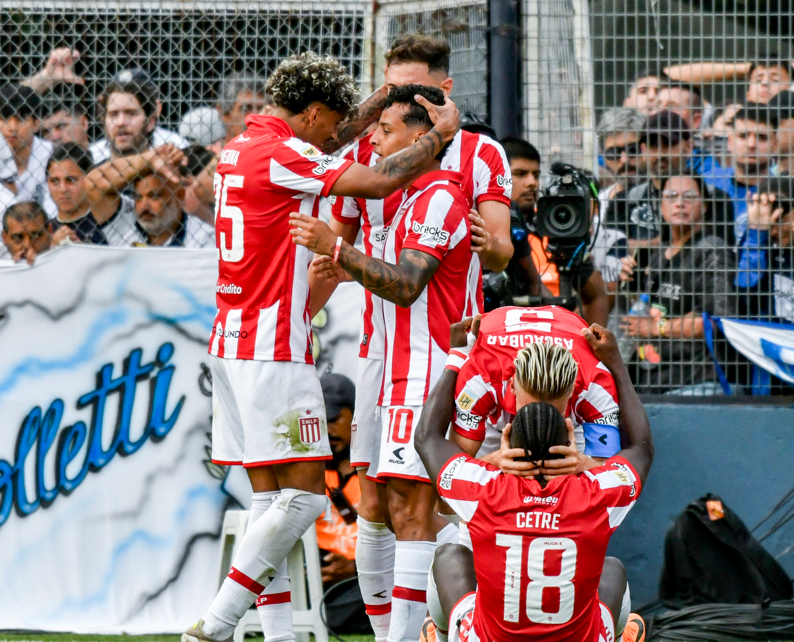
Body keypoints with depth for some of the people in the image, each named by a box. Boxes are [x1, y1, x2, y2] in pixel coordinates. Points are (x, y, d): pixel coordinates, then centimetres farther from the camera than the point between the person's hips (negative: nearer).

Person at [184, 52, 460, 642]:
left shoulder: (242, 148, 16)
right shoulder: (281, 156, -13)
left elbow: (317, 145, 36)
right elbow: (379, 182, -19)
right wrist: (441, 133, -4)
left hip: (233, 344, 10)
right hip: (274, 350, -10)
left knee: (270, 495, 9)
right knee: (303, 494, -8)